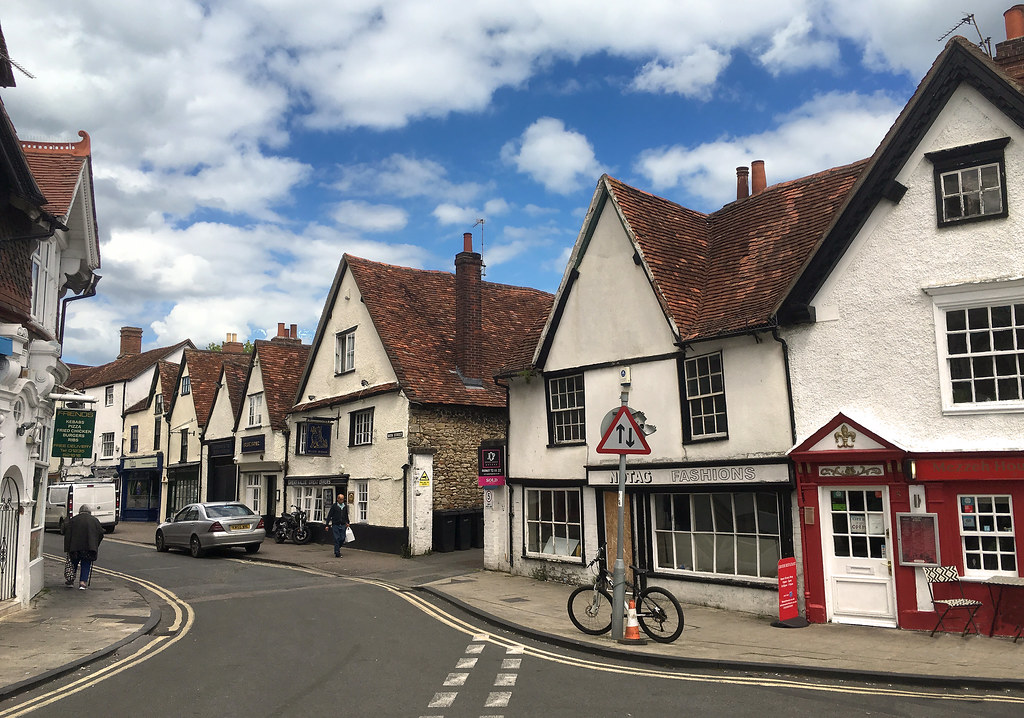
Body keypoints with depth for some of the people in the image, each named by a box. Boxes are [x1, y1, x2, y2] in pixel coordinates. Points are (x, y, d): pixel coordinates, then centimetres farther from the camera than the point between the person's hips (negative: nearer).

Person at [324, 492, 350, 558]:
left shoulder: (345, 506, 9)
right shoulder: (334, 506, -5)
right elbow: (329, 515, -4)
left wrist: (347, 522, 21)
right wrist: (327, 524, -7)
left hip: (343, 525, 4)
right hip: (335, 525, -4)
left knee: (342, 538, 1)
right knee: (337, 539, -4)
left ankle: (338, 548, 28)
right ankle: (337, 554, 2)